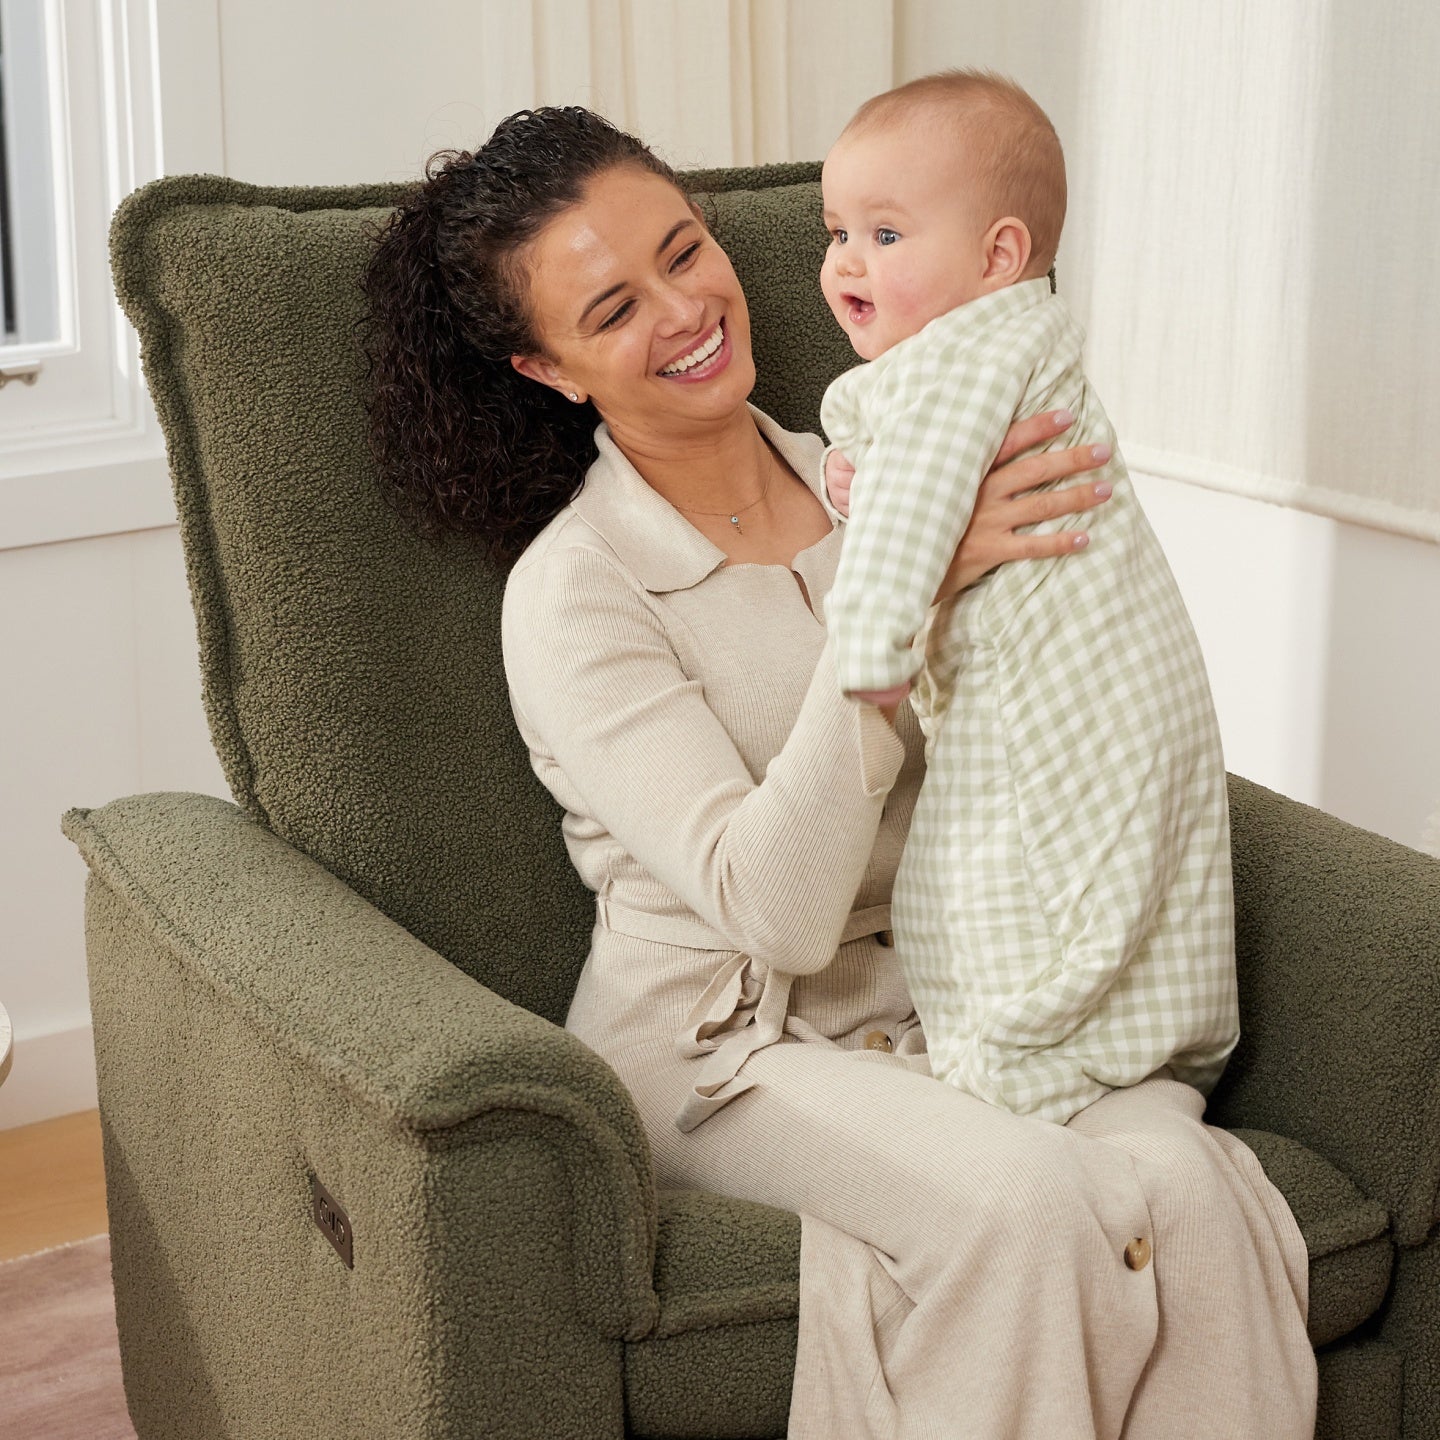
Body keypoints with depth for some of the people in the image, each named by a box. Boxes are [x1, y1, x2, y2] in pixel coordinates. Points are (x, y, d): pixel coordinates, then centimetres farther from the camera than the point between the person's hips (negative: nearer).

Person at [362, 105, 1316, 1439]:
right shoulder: (571, 593, -9)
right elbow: (774, 909, -21)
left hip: (939, 1000, 5)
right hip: (721, 1049, -4)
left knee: (1182, 1180, -26)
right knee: (1021, 1197, -32)